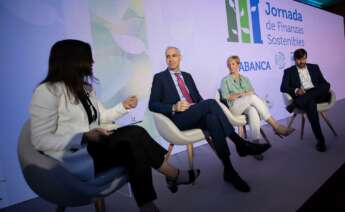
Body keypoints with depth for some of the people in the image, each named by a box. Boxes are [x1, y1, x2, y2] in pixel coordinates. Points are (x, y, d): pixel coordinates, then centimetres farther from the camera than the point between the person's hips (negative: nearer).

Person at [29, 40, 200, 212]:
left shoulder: (84, 88, 12)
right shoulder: (47, 91, -13)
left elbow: (101, 116, 18)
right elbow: (41, 141, -16)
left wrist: (123, 107, 1)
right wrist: (85, 137, -27)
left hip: (92, 146, 8)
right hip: (72, 159, -7)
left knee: (135, 148, -21)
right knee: (135, 136, -23)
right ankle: (175, 176, -6)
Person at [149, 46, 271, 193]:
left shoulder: (187, 76, 23)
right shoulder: (159, 77, 7)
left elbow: (198, 98, 21)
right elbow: (152, 105, -2)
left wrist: (202, 109, -4)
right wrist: (174, 108, -19)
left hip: (196, 115, 5)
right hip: (179, 119, -5)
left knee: (212, 119, -32)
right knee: (211, 103, -30)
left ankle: (228, 170, -32)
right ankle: (240, 143, -26)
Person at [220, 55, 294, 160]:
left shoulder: (245, 79, 25)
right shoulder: (225, 80, 15)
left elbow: (253, 93, 13)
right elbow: (225, 97, 0)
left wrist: (246, 94, -9)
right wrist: (242, 94, -6)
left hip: (248, 105, 3)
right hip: (235, 107, -3)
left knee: (253, 110, -37)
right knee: (253, 97, -34)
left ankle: (256, 144, -45)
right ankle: (276, 126, -35)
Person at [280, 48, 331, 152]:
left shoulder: (314, 67, 22)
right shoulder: (289, 71, 12)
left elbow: (325, 83, 17)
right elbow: (283, 88, 0)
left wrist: (324, 89, -9)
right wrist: (296, 90, -19)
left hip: (318, 95, 3)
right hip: (301, 97, -3)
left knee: (326, 87, -30)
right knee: (311, 103, -37)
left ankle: (295, 104, -28)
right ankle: (320, 139, -33)